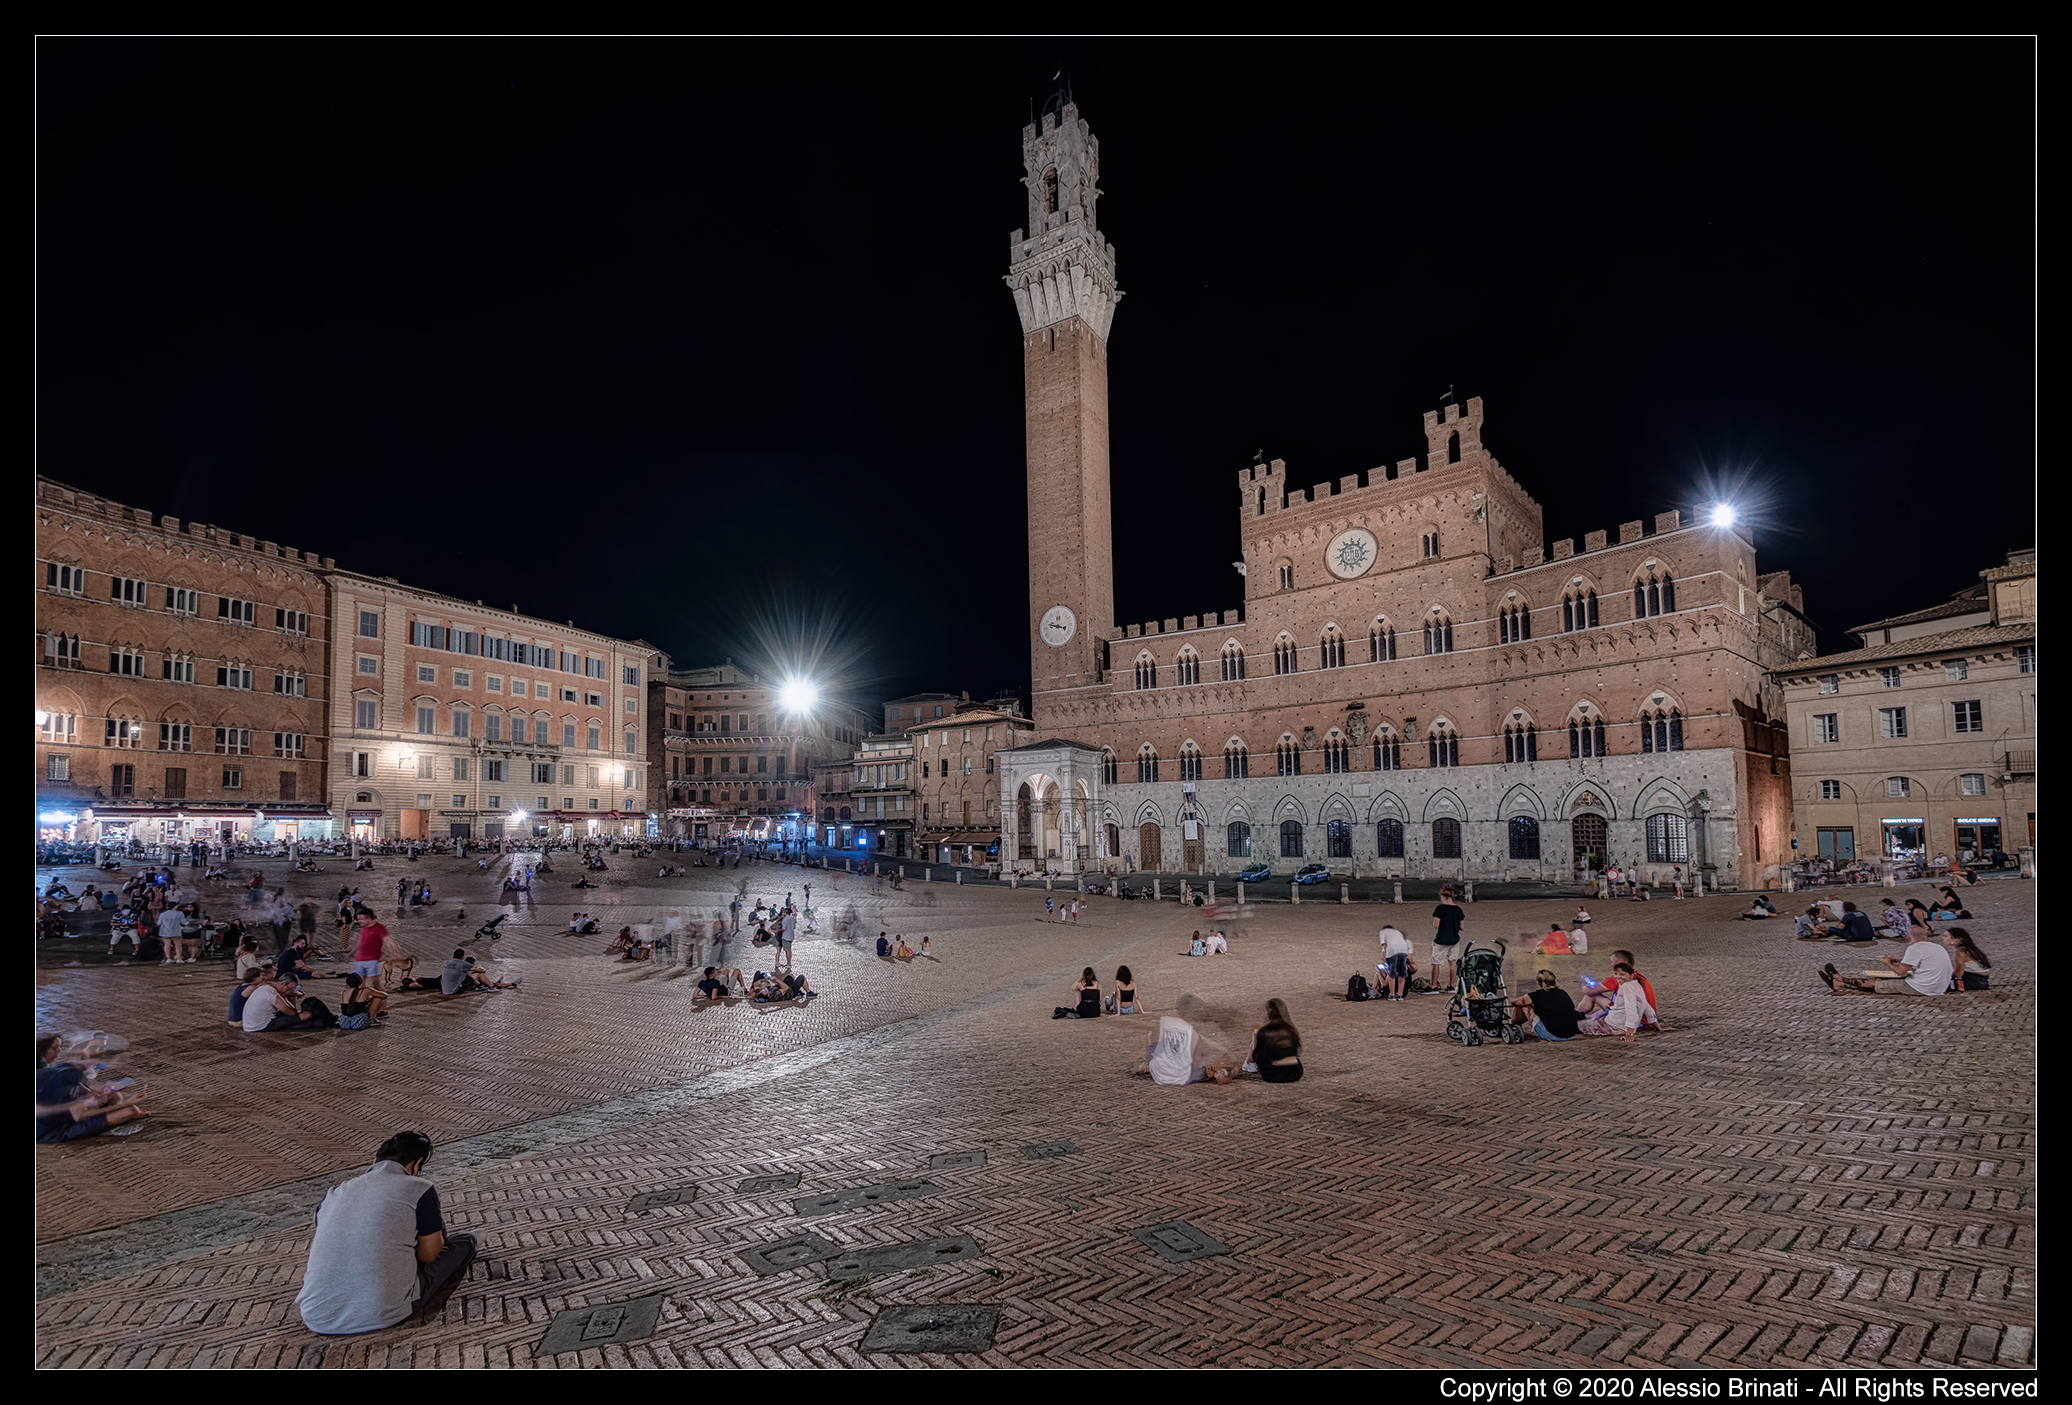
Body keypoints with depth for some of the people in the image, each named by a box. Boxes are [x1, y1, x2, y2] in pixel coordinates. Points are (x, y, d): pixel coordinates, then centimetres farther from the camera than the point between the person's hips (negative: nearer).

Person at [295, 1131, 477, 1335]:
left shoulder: (333, 1194, 10)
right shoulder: (419, 1190, -6)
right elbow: (429, 1255, 6)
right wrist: (437, 1224, 28)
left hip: (317, 1320, 6)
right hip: (379, 1317, -6)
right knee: (465, 1242, 13)